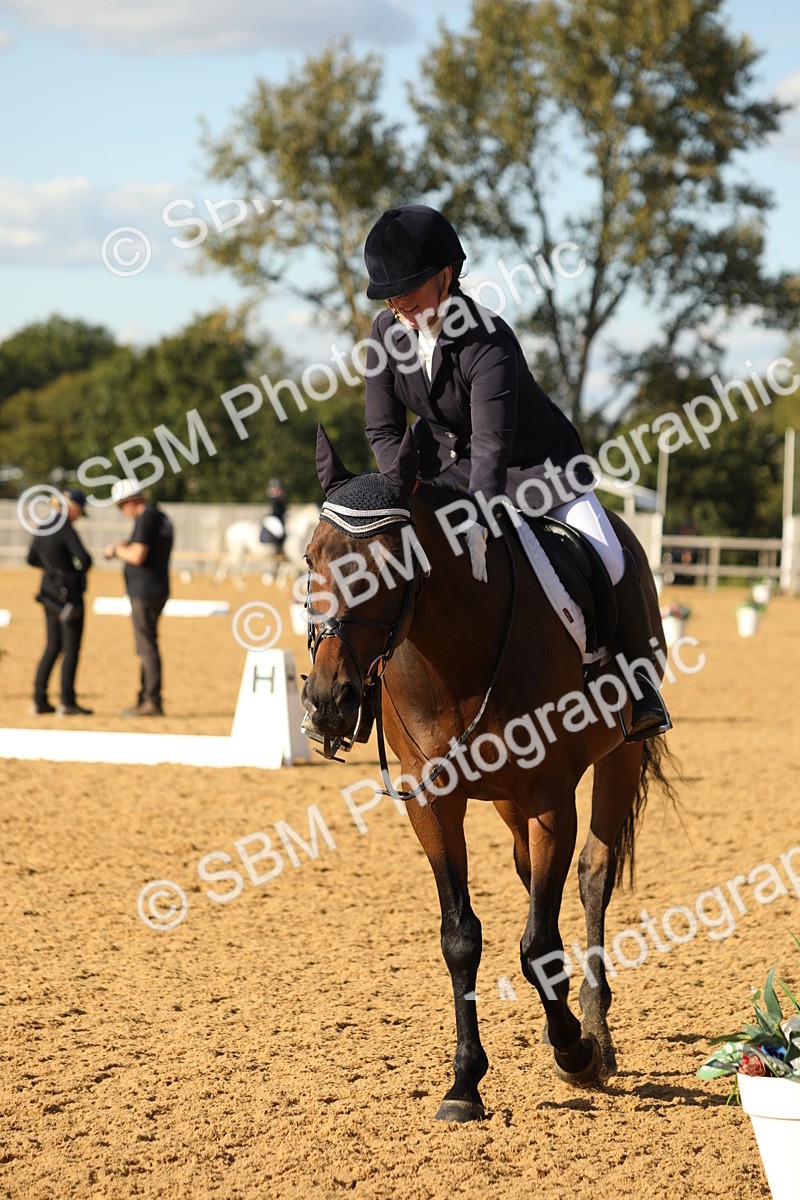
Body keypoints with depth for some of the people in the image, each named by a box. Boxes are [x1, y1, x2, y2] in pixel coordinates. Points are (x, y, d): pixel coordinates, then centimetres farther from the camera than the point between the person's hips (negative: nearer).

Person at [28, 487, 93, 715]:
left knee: (53, 646, 14)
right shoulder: (66, 529, -17)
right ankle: (67, 703, 1)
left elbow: (32, 558, 19)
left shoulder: (43, 528, 8)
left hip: (49, 593, 8)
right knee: (71, 648, -1)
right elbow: (84, 558, -24)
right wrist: (80, 571, -3)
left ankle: (39, 700, 13)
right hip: (68, 592, -8)